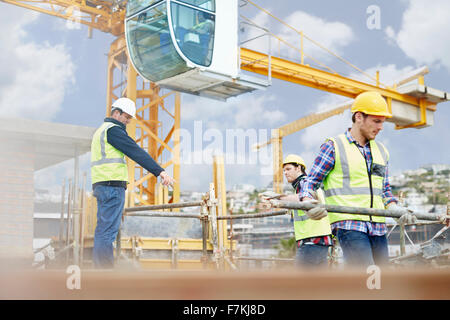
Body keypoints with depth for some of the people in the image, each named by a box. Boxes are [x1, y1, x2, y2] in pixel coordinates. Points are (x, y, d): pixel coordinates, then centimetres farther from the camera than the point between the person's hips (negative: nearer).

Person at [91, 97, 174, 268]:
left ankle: (100, 267, 11)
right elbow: (136, 152, -15)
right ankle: (106, 269, -12)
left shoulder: (101, 130, 26)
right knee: (108, 230, -11)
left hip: (101, 185, 10)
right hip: (112, 185, -10)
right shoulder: (113, 129, -6)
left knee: (103, 230, 9)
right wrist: (160, 171, -19)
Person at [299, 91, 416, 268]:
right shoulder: (333, 147, 1)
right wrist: (307, 202, -20)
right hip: (349, 225, -7)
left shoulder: (381, 151, 19)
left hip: (378, 227, 7)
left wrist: (396, 209, 5)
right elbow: (310, 182, 1)